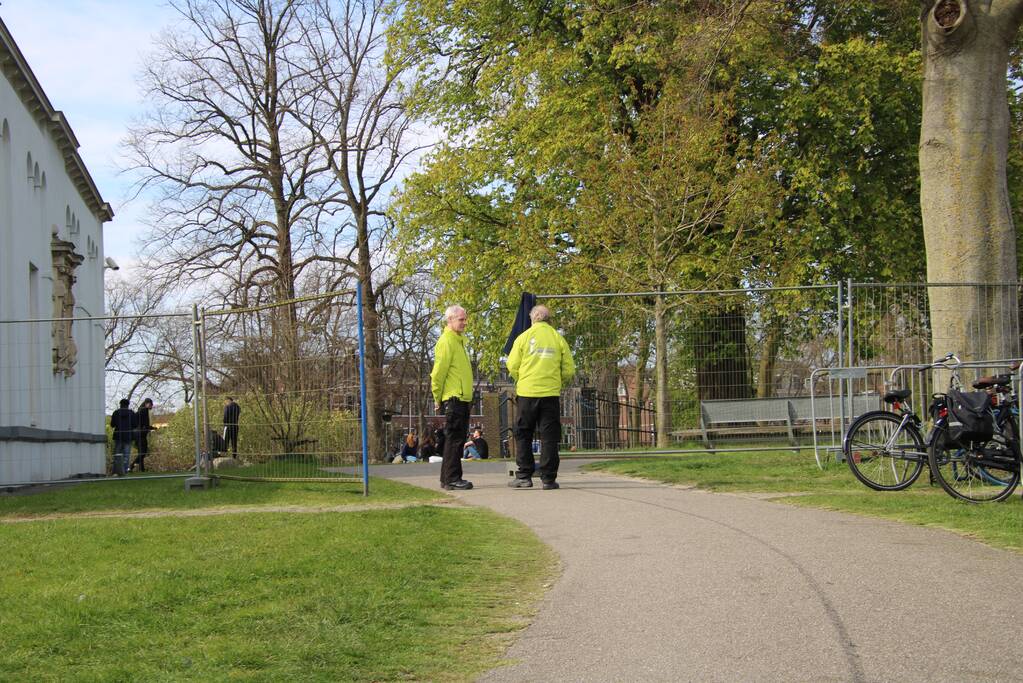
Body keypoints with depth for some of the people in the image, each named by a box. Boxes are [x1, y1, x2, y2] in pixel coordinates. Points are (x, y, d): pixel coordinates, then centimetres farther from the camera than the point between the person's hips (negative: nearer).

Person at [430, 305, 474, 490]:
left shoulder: (459, 341, 20)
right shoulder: (446, 341, -11)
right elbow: (438, 372, -15)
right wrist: (438, 398, -11)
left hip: (463, 398, 10)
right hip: (454, 398, -10)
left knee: (457, 438, 12)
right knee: (454, 438, -10)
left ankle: (447, 478, 18)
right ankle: (452, 479, -9)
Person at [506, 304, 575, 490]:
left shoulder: (524, 337, 0)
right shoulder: (559, 339, 4)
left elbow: (512, 366, -1)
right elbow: (569, 370, 3)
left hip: (526, 393, -1)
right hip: (551, 394, 1)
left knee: (523, 435, 9)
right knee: (549, 436, 4)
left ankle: (524, 476, 6)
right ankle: (548, 478, 2)